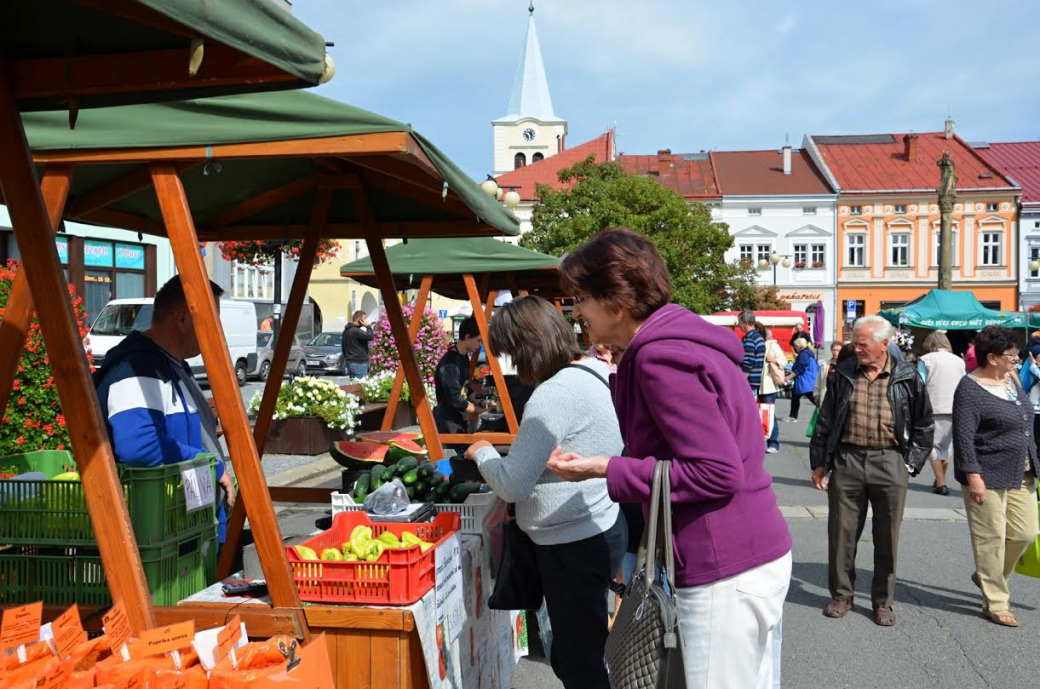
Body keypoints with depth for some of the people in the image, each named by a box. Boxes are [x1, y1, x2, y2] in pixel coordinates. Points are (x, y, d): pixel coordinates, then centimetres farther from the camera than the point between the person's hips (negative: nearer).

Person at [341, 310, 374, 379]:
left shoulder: (346, 330, 15)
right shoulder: (355, 331, -17)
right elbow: (371, 337, -24)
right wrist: (368, 326, -11)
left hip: (349, 362, 10)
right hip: (358, 363, -10)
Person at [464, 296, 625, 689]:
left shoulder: (555, 394, -24)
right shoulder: (598, 372, 6)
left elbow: (512, 485, -22)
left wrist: (482, 453, -4)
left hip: (574, 546, -10)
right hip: (602, 528, 10)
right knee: (583, 653, 24)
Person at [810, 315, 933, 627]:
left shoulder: (906, 378, 1)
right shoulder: (844, 374, 4)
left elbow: (924, 425, 11)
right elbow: (825, 420, 8)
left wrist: (911, 463, 5)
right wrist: (819, 463, 6)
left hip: (889, 464, -1)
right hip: (847, 461, 1)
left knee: (887, 537, 7)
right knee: (841, 532, 6)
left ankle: (883, 601, 22)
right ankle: (841, 595, 22)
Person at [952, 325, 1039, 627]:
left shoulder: (1011, 379, 11)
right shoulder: (971, 389, -16)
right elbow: (963, 436, -19)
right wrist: (973, 476, -23)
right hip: (988, 477, -8)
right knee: (991, 539, 1)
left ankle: (989, 577, 33)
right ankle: (996, 603, 12)